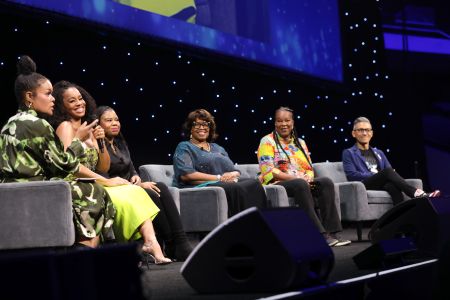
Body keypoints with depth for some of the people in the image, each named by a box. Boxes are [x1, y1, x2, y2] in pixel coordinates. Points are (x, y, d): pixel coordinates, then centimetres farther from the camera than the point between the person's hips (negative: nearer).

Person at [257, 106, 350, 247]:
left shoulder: (300, 143, 20)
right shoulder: (268, 142, 2)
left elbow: (310, 169, 17)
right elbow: (268, 171, -10)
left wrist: (308, 177, -8)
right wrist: (294, 178, -19)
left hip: (303, 183, 6)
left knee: (326, 182, -23)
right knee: (300, 185, -37)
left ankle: (331, 232, -32)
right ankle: (319, 234, -41)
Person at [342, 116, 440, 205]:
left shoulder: (379, 153, 30)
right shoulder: (349, 153, 15)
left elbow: (390, 172, 19)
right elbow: (351, 175, -2)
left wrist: (392, 175, -8)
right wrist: (376, 174, -10)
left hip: (382, 184, 4)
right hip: (364, 185, -4)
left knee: (393, 186, -38)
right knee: (388, 171, -34)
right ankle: (417, 194, -47)